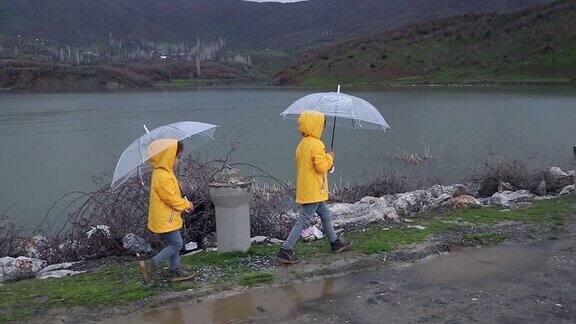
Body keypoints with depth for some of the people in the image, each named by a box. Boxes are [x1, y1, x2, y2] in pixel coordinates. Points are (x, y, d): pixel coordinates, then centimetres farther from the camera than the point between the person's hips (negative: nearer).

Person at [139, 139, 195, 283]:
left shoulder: (160, 172, 10)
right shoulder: (163, 176, -24)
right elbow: (171, 199, -22)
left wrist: (183, 203, 11)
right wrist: (186, 205, -8)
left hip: (167, 218, 10)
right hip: (165, 220, -10)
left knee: (173, 244, 16)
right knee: (176, 244, -5)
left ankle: (176, 271, 24)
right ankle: (151, 265, -5)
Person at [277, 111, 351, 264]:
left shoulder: (302, 144, 12)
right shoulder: (316, 145, -19)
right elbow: (322, 166, -23)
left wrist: (327, 160, 13)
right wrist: (330, 157, -5)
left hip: (305, 189, 10)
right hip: (313, 191, -10)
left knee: (325, 215, 21)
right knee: (303, 221, -6)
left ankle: (335, 243, 34)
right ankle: (285, 251, -5)